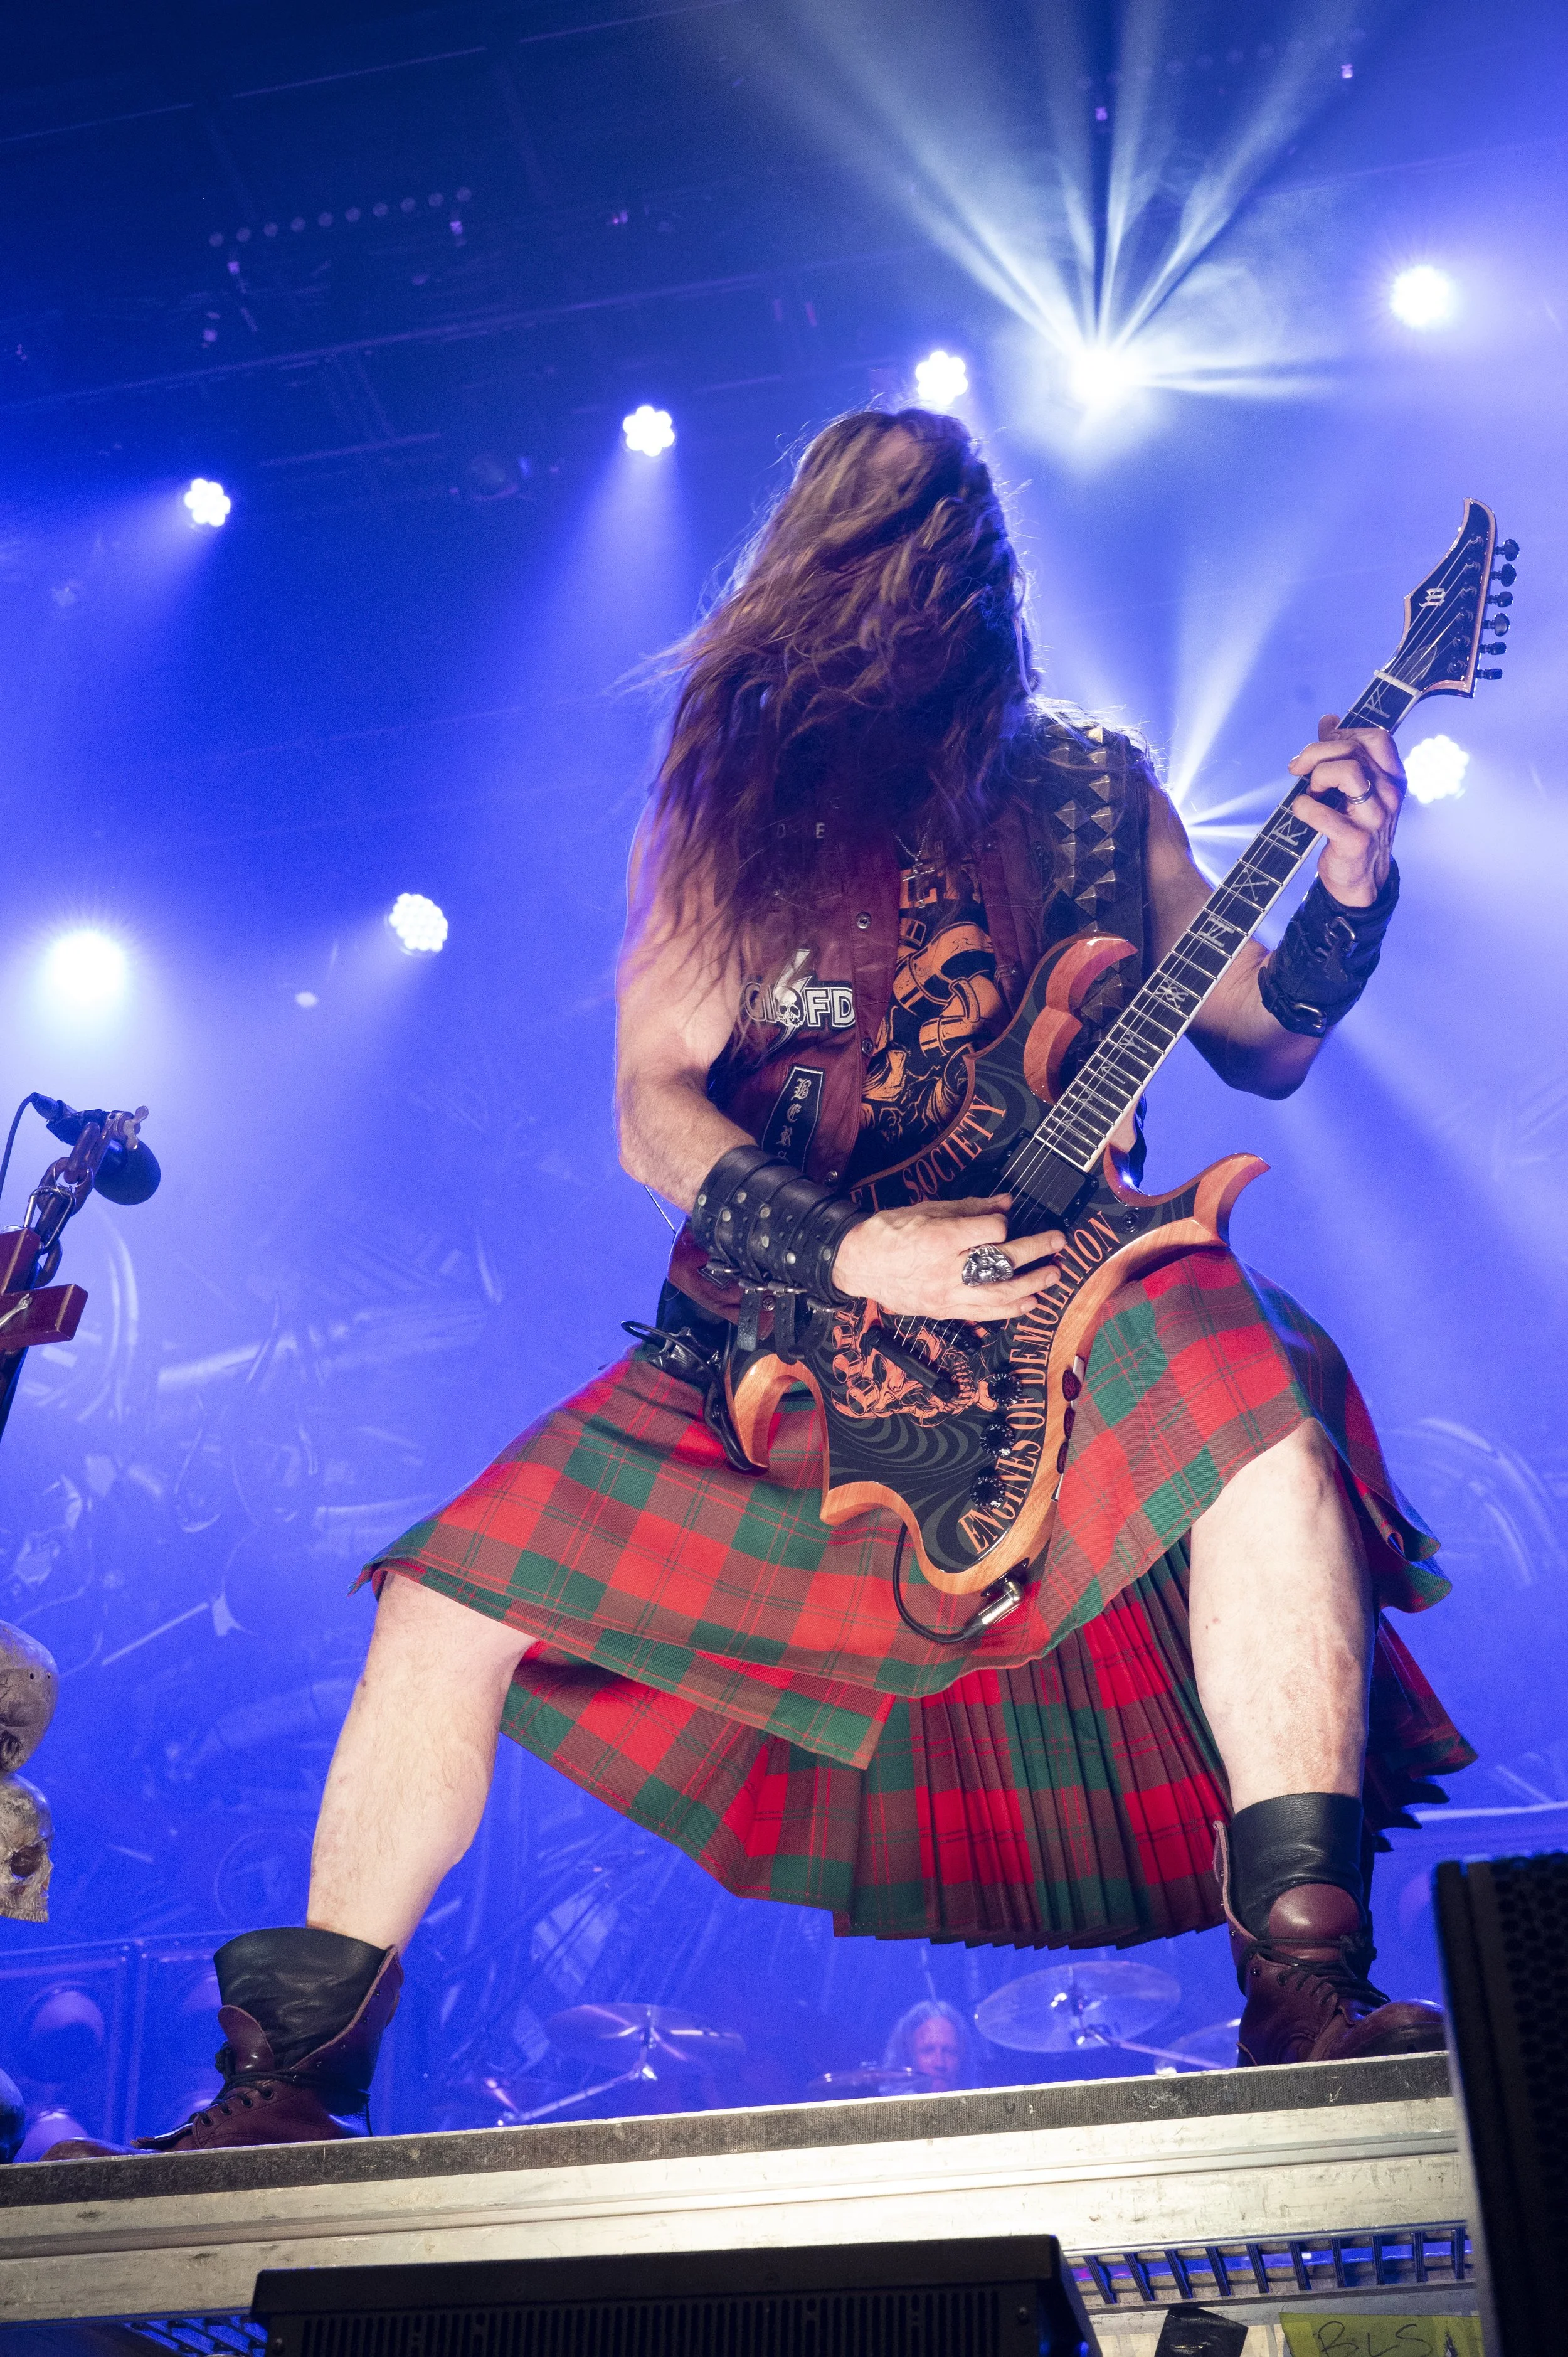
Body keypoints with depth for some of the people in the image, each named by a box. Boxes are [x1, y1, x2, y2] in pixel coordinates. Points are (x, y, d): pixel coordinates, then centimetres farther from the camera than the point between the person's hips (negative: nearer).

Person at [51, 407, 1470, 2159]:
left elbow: (1264, 1049, 11)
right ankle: (291, 2083, 7)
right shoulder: (724, 806, 6)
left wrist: (1350, 895, -9)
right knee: (457, 1597, -10)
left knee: (1252, 1397, -33)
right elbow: (653, 1107, -4)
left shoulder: (1094, 791, 9)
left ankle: (1307, 1996, -27)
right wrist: (850, 1254, -20)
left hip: (1049, 1297, -1)